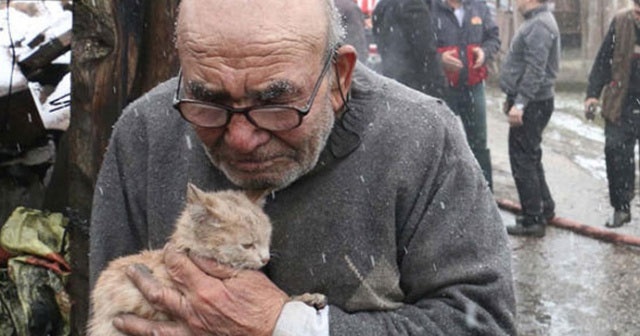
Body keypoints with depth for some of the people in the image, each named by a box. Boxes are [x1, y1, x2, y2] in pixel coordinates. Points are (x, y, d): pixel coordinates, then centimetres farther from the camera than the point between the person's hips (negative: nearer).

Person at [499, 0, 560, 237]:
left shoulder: (539, 25, -18)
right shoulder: (536, 21, 15)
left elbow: (535, 71, -25)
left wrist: (520, 103, -27)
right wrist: (513, 98, 22)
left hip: (531, 104, -10)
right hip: (529, 102, 10)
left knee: (523, 161, -4)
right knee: (531, 158, 19)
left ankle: (533, 220, 2)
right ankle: (545, 209, 29)